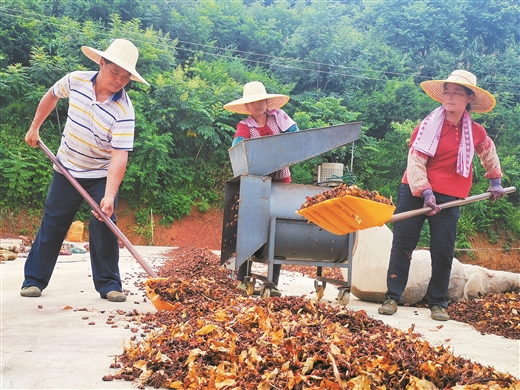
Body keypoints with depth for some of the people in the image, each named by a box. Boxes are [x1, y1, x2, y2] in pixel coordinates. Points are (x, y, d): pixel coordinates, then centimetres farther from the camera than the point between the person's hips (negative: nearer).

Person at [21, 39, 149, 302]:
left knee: (103, 226, -9)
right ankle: (34, 279, 20)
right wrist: (35, 127, 16)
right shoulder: (76, 80, -11)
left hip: (102, 176, -3)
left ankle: (108, 284, 5)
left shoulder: (124, 110, -23)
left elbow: (120, 155, -31)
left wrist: (109, 195, -41)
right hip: (67, 169, 3)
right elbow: (52, 96, 12)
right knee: (52, 224, 7)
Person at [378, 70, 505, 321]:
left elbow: (488, 152, 26)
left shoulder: (476, 132, 4)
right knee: (401, 245, -1)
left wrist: (495, 181, 30)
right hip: (414, 192, -1)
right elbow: (414, 161, -11)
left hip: (448, 199, 1)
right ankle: (392, 297, 8)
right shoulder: (429, 125, -4)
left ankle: (437, 302, 16)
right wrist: (425, 191, -21)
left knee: (443, 252, 1)